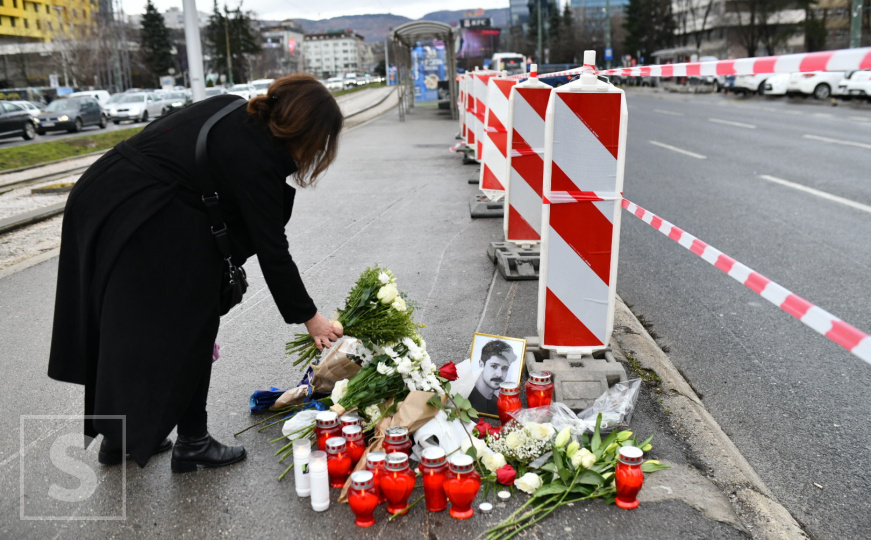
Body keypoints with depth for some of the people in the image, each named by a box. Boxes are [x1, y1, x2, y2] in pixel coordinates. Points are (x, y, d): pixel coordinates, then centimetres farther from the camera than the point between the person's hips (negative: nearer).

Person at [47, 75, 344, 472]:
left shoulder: (235, 111, 6)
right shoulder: (255, 158, -18)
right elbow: (272, 250, -13)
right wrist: (308, 316, -4)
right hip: (146, 229, -9)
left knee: (125, 327, 19)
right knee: (188, 331, 5)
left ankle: (117, 436, 35)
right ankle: (192, 444, 18)